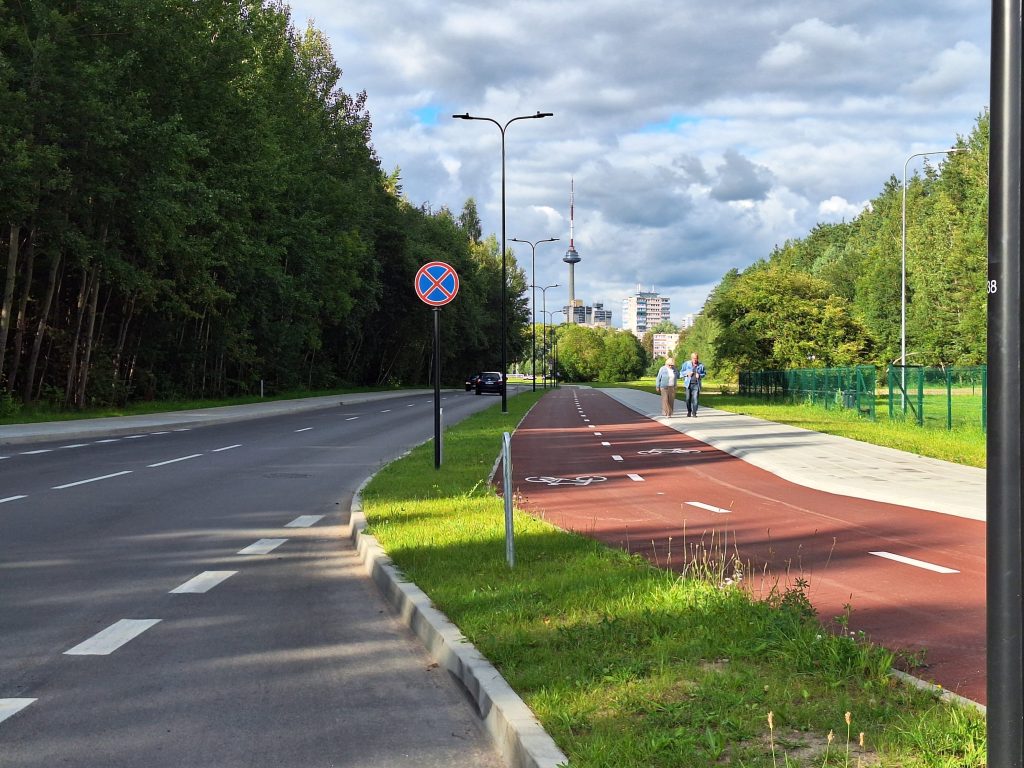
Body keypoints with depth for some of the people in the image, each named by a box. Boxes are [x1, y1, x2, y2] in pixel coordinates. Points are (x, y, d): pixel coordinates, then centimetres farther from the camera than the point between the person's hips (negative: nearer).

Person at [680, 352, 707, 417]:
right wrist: (687, 373, -10)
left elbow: (704, 373, 13)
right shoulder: (686, 364, 4)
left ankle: (694, 413, -1)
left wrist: (699, 375, -8)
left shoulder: (701, 365, 5)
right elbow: (681, 372, 9)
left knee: (695, 399, -7)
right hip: (688, 384, 0)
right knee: (688, 398, 2)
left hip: (696, 384, 0)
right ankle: (689, 411, 20)